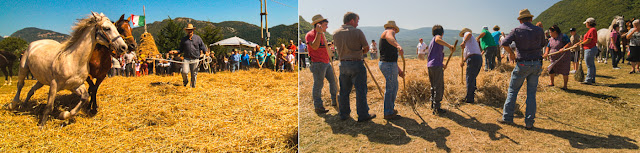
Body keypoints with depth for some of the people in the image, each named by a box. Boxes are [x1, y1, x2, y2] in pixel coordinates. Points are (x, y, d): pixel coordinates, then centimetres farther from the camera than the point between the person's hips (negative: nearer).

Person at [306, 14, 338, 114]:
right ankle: (318, 107, 1)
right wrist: (318, 33, -26)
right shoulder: (310, 35, -10)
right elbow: (314, 47, -27)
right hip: (317, 64, -9)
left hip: (326, 63, 9)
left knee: (333, 81, 13)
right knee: (318, 85, -6)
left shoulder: (322, 34, 19)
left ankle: (335, 101, 26)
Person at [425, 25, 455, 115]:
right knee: (439, 87, -5)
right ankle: (436, 108, -7)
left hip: (429, 66, 9)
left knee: (433, 86, 19)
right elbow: (437, 40, -28)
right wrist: (449, 46, -26)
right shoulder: (437, 37, 0)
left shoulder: (431, 42, 24)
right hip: (436, 66, -9)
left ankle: (433, 105, 25)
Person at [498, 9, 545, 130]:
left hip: (522, 64, -3)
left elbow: (504, 43, -16)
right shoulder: (539, 30, 3)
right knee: (531, 93, 7)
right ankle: (529, 122, 7)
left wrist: (511, 53, 0)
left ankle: (507, 117, 10)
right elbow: (543, 44, 18)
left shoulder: (517, 30, -5)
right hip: (537, 64, 3)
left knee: (512, 90, 9)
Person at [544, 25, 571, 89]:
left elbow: (569, 43, -17)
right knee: (551, 70, 4)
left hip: (563, 57, -6)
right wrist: (546, 52, -9)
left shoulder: (563, 36, -11)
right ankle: (552, 83, 23)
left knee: (564, 72, 0)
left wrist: (563, 48, -32)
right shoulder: (551, 39, 9)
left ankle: (565, 85, 10)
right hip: (554, 58, 6)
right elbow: (548, 46, 9)